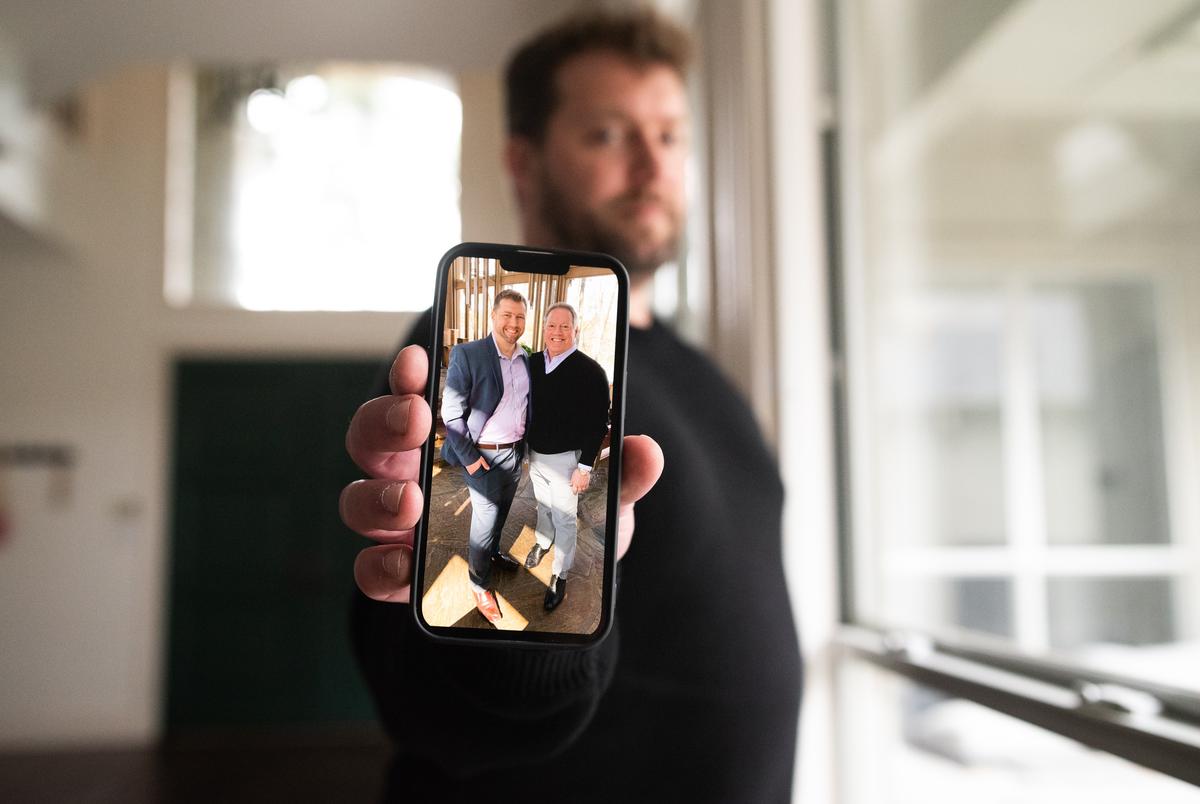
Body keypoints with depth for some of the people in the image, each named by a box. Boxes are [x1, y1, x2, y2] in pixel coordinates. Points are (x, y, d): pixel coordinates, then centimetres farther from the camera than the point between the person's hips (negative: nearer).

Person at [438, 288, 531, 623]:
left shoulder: (526, 360, 1)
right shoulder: (467, 355, -18)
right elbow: (451, 413, -17)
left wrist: (527, 443, 9)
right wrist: (468, 458, -17)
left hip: (516, 453, 6)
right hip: (484, 457, -6)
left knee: (500, 512, 24)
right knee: (484, 521, 6)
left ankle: (492, 552, 48)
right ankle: (480, 584, 23)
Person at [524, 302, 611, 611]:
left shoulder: (590, 371, -19)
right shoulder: (533, 363, -2)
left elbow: (598, 424, -16)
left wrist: (585, 467, -16)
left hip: (566, 459, -5)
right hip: (535, 454, 5)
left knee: (564, 518, 7)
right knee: (543, 504, 26)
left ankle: (559, 575, 23)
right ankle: (543, 542, 50)